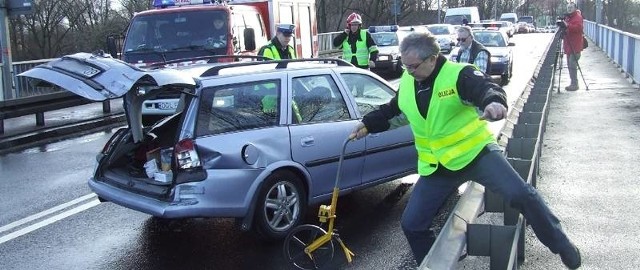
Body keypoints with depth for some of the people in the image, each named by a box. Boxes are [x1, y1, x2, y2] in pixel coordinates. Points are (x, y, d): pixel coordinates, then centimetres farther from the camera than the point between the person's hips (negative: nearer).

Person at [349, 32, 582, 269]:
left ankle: (561, 245, 6)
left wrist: (494, 102, -58)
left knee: (521, 194, -17)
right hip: (437, 166, 5)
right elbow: (393, 111, 19)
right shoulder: (407, 82, 1)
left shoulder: (458, 74, -17)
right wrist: (367, 125, 9)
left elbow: (485, 89, -36)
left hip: (476, 152, -5)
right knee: (411, 224, 2)